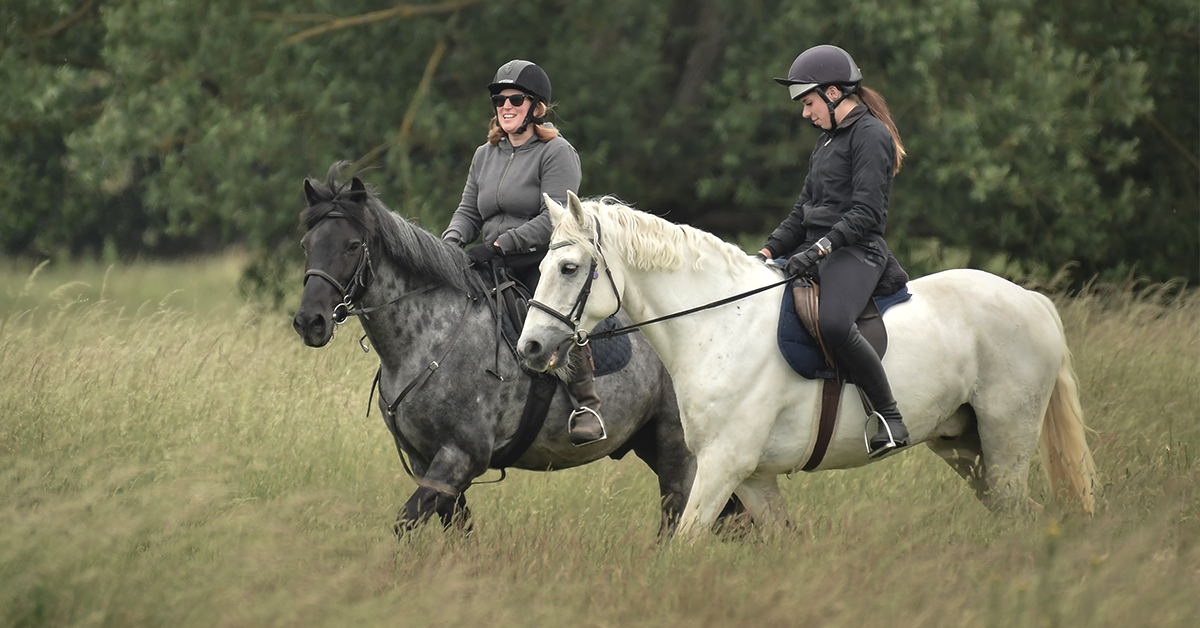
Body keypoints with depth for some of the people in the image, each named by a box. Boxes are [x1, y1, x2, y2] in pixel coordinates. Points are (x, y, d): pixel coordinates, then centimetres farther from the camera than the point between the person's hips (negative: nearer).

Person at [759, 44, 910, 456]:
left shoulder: (871, 136, -8)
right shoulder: (829, 139, 20)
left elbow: (866, 213, -17)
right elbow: (804, 210, 23)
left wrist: (820, 248, -26)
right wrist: (770, 250, 10)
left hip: (856, 252, -10)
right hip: (815, 250, 10)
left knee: (833, 323, -36)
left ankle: (890, 420, -29)